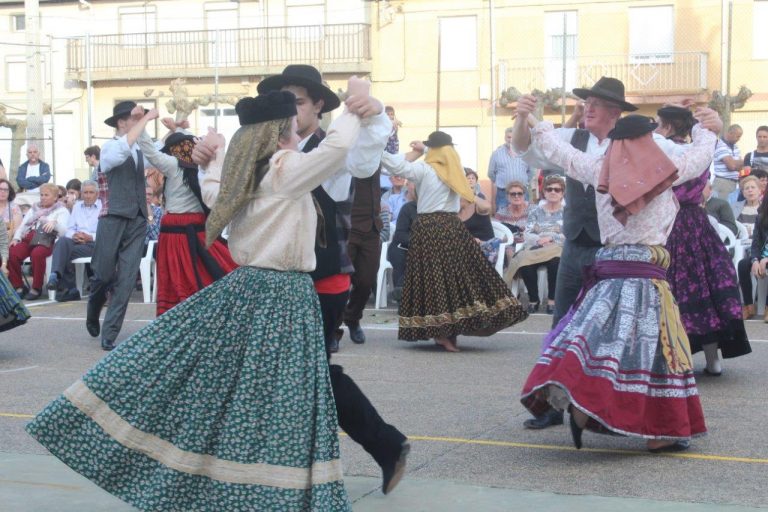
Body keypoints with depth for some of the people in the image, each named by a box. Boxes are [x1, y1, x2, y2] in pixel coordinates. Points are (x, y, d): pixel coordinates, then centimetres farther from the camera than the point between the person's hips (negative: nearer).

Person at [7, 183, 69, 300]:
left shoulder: (61, 211, 13)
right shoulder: (34, 208, 29)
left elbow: (63, 231, -4)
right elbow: (23, 225, 22)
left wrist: (55, 223, -26)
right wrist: (16, 238, 3)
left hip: (46, 241, -5)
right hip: (28, 239, 5)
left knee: (36, 254, -37)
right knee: (12, 253, -25)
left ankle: (36, 288, -22)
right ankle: (18, 287, -13)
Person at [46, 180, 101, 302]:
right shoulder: (77, 206, 28)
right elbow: (69, 229, 21)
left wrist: (91, 237, -15)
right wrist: (74, 235, -3)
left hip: (94, 243, -4)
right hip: (75, 241, 4)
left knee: (65, 252, -30)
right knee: (62, 241, -31)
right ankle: (55, 275, -43)